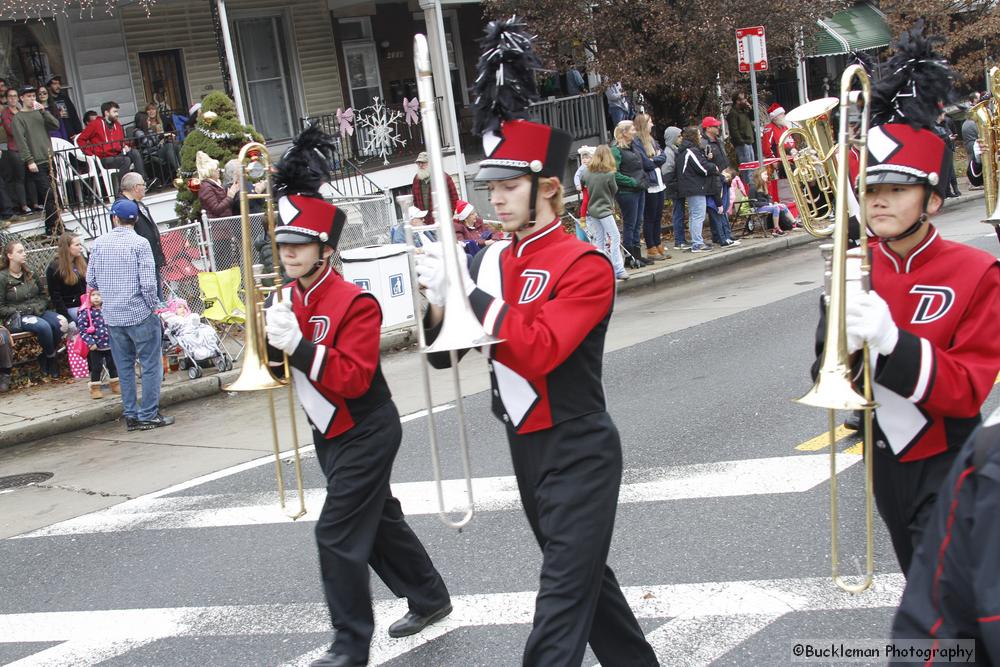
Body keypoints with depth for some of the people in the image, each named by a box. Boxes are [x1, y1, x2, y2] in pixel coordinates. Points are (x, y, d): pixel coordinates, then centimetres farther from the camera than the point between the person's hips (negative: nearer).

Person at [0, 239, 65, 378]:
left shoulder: (30, 274, 12)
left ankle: (45, 357, -6)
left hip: (38, 312, 6)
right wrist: (25, 310, -15)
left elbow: (43, 296, 19)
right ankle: (51, 358, -9)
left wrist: (39, 307, -3)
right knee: (43, 326, -35)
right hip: (15, 318, -6)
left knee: (61, 322, -24)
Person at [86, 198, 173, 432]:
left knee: (125, 367, 13)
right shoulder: (139, 243, -11)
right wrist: (153, 305, -2)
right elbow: (148, 283, -16)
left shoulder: (99, 244, 2)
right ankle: (149, 415, 4)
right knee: (150, 365, 4)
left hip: (112, 316, 5)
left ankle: (130, 415, 17)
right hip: (139, 313, -5)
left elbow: (91, 280, 8)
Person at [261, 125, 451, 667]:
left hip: (366, 433, -9)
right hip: (329, 434, 9)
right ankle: (430, 598, 38)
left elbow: (353, 378, -26)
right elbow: (281, 369, 7)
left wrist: (298, 344, -33)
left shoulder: (355, 303, -21)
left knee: (338, 534, -8)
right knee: (378, 520, 20)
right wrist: (272, 340, -14)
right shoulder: (288, 299, 4)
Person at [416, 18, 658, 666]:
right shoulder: (492, 261, 5)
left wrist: (468, 292, -28)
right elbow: (448, 353, 5)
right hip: (526, 446, 8)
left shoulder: (585, 266, -16)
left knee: (563, 596, -6)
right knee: (584, 573, 22)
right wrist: (440, 303, -15)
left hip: (579, 453, -8)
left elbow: (539, 351, -28)